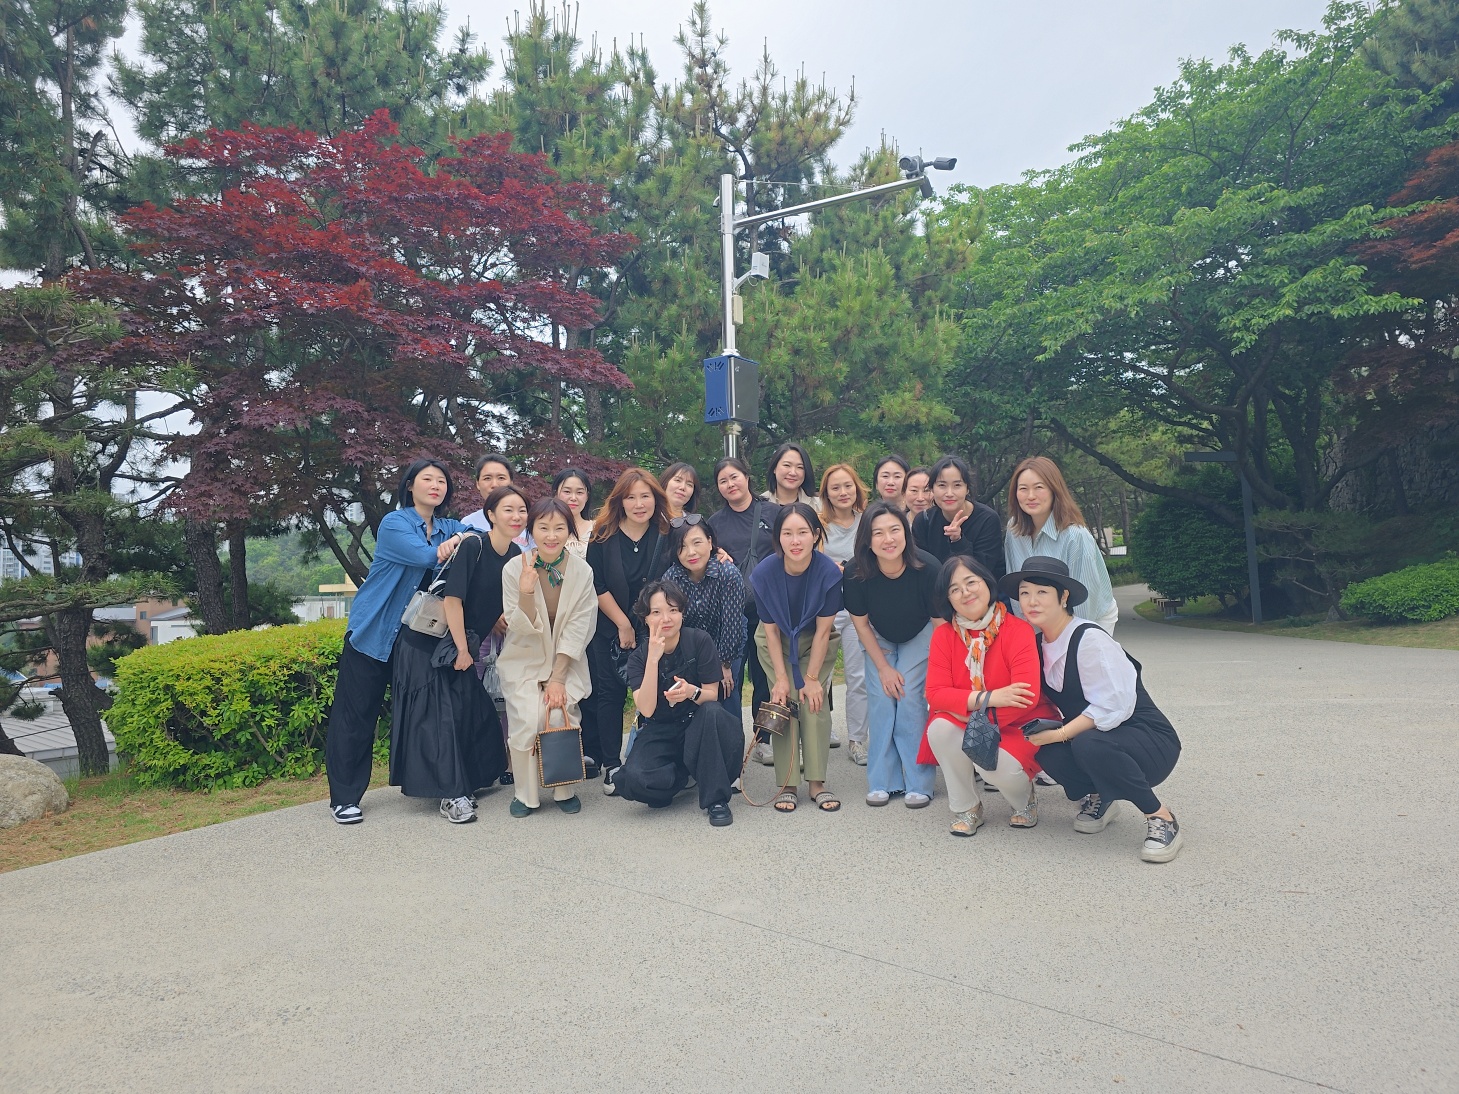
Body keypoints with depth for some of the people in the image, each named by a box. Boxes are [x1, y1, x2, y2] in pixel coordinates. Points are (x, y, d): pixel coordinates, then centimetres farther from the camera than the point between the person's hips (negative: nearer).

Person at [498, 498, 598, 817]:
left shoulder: (582, 571, -8)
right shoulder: (514, 569, -10)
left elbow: (577, 629, -8)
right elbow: (522, 629, -12)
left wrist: (558, 678, -14)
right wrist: (526, 592, -31)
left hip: (567, 662, 1)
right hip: (524, 662, 0)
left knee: (561, 715, -21)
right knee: (528, 719, -21)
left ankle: (564, 789, 3)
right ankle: (526, 794, 2)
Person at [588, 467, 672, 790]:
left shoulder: (667, 534, -1)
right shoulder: (604, 536, -5)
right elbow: (596, 585, -7)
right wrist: (623, 624, -11)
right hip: (611, 630, 0)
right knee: (611, 693, 4)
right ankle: (610, 765, 14)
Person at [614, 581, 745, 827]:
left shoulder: (700, 641, -12)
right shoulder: (639, 657, -8)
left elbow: (712, 694, -8)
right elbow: (646, 710, -22)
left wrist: (692, 692, -32)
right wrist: (653, 659, -31)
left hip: (696, 726, 0)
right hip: (659, 731, 0)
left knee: (713, 713, -36)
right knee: (632, 779, -29)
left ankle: (716, 799, -19)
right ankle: (683, 775, 4)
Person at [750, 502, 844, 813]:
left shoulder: (829, 572, -29)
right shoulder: (764, 573, -27)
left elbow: (823, 630, -19)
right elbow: (771, 630, -15)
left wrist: (812, 677, -16)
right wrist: (780, 678, -16)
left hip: (816, 642, 0)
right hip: (777, 642, 0)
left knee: (814, 702, -11)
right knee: (783, 703, -9)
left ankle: (817, 782, -1)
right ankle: (787, 785, -2)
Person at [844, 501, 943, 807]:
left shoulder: (927, 568, -33)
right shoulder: (856, 573, -28)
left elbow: (940, 622, -19)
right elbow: (861, 623, -10)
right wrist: (883, 667, -7)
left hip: (920, 636, -2)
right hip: (879, 638, 2)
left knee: (911, 700, -12)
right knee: (881, 703, -5)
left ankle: (919, 783, 0)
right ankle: (882, 782, 8)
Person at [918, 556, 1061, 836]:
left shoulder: (1018, 630, -17)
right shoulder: (944, 635, -6)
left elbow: (1027, 697, -26)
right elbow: (936, 694, -16)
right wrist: (987, 698, -30)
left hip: (1018, 727, -3)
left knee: (993, 764, -32)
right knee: (940, 729, -28)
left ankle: (1025, 801, 7)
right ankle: (966, 809, -4)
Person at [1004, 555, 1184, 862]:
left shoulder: (1089, 639, -20)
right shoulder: (1038, 645, 2)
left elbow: (1112, 707, -25)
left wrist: (1060, 734, -23)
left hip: (1150, 742, -6)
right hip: (1091, 739, 6)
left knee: (1089, 744, -36)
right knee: (1047, 750, -23)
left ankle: (1161, 816, -14)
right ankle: (1098, 798, 7)